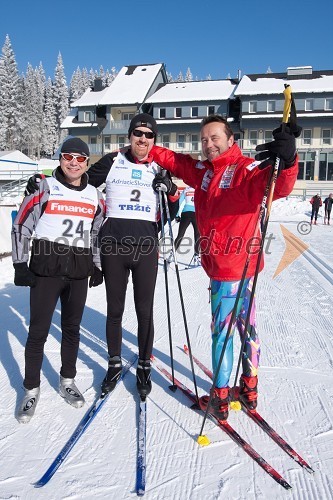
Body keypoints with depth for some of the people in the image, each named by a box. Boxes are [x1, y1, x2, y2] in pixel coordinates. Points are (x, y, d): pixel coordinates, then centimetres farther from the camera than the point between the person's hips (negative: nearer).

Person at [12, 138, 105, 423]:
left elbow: (98, 233, 17)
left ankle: (68, 381, 30)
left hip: (79, 271, 3)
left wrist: (98, 266, 14)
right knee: (38, 330, 2)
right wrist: (20, 265, -4)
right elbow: (21, 226, -1)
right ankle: (32, 389, 19)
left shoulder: (95, 197, 7)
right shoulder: (45, 189, -4)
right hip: (45, 268, -3)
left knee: (72, 328, 13)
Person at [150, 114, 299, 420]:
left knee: (222, 330, 2)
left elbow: (278, 186, -29)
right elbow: (174, 160, 23)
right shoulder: (202, 171, 10)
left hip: (231, 268, -8)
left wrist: (286, 162, -48)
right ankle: (250, 390, 34)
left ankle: (221, 399, 17)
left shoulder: (247, 169, -12)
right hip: (220, 266, 8)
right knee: (246, 326, 18)